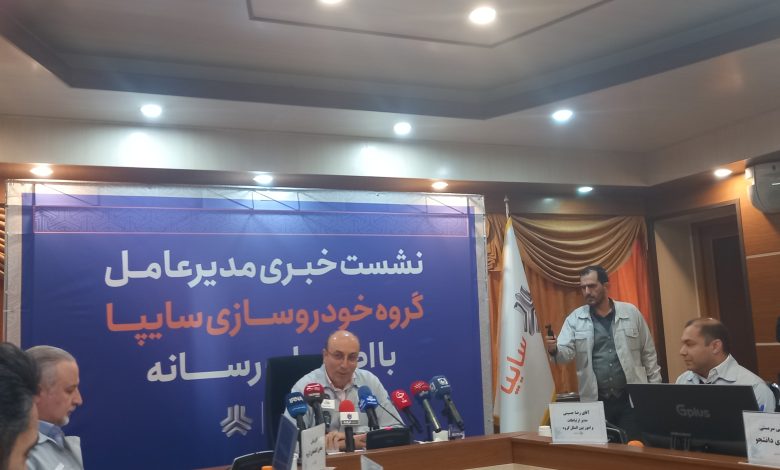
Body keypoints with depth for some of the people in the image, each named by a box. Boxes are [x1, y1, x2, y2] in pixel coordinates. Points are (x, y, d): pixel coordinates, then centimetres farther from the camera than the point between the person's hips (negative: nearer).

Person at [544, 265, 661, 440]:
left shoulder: (631, 313, 4)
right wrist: (555, 350, -30)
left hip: (632, 399, 0)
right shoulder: (574, 319, 2)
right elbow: (566, 353, -8)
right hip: (595, 401, 0)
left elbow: (648, 354, 8)